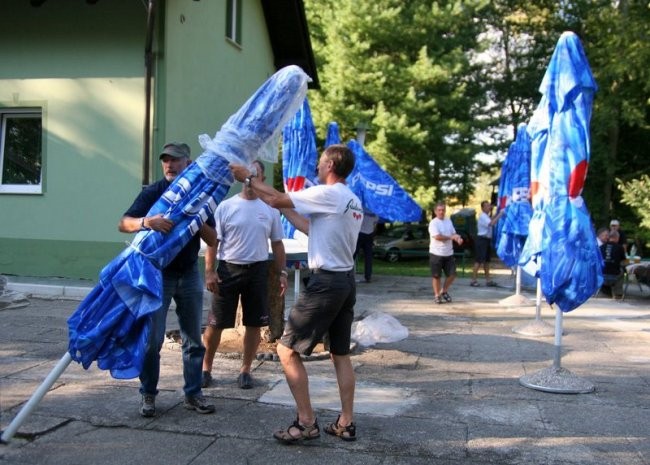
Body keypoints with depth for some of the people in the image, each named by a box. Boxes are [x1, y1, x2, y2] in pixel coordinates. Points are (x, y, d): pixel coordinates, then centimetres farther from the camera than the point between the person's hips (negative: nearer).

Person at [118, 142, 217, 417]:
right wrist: (147, 222, -36)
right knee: (152, 339, -2)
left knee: (194, 339, 7)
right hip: (158, 273, -3)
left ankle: (193, 394, 18)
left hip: (189, 273, 3)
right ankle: (148, 395, 14)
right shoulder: (152, 193, -4)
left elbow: (212, 240, 1)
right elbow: (124, 224, -16)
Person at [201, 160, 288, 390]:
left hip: (258, 270, 2)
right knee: (216, 323, 3)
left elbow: (277, 243, 10)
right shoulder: (226, 206, -1)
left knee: (254, 324, 7)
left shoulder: (270, 209, 5)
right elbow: (213, 241, -1)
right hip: (228, 269, -2)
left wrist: (282, 272, 5)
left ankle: (245, 370, 21)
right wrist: (209, 271, -9)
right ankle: (206, 368, 19)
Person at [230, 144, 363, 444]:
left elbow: (276, 200, -12)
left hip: (325, 282, -9)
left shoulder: (328, 194, -14)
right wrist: (285, 209, 22)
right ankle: (346, 423, 21)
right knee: (340, 354, 16)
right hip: (346, 281, 9)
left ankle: (307, 423, 3)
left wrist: (248, 178, 2)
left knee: (287, 350, -1)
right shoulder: (353, 201, 14)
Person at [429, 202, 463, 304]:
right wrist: (451, 237, -14)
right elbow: (437, 236, -22)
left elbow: (454, 233, 17)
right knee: (436, 276, 4)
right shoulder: (433, 223, -11)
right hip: (436, 253, -6)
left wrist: (458, 238, -7)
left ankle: (444, 291, 27)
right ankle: (437, 295, 17)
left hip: (449, 253, 6)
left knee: (452, 274, 6)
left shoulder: (448, 221, 11)